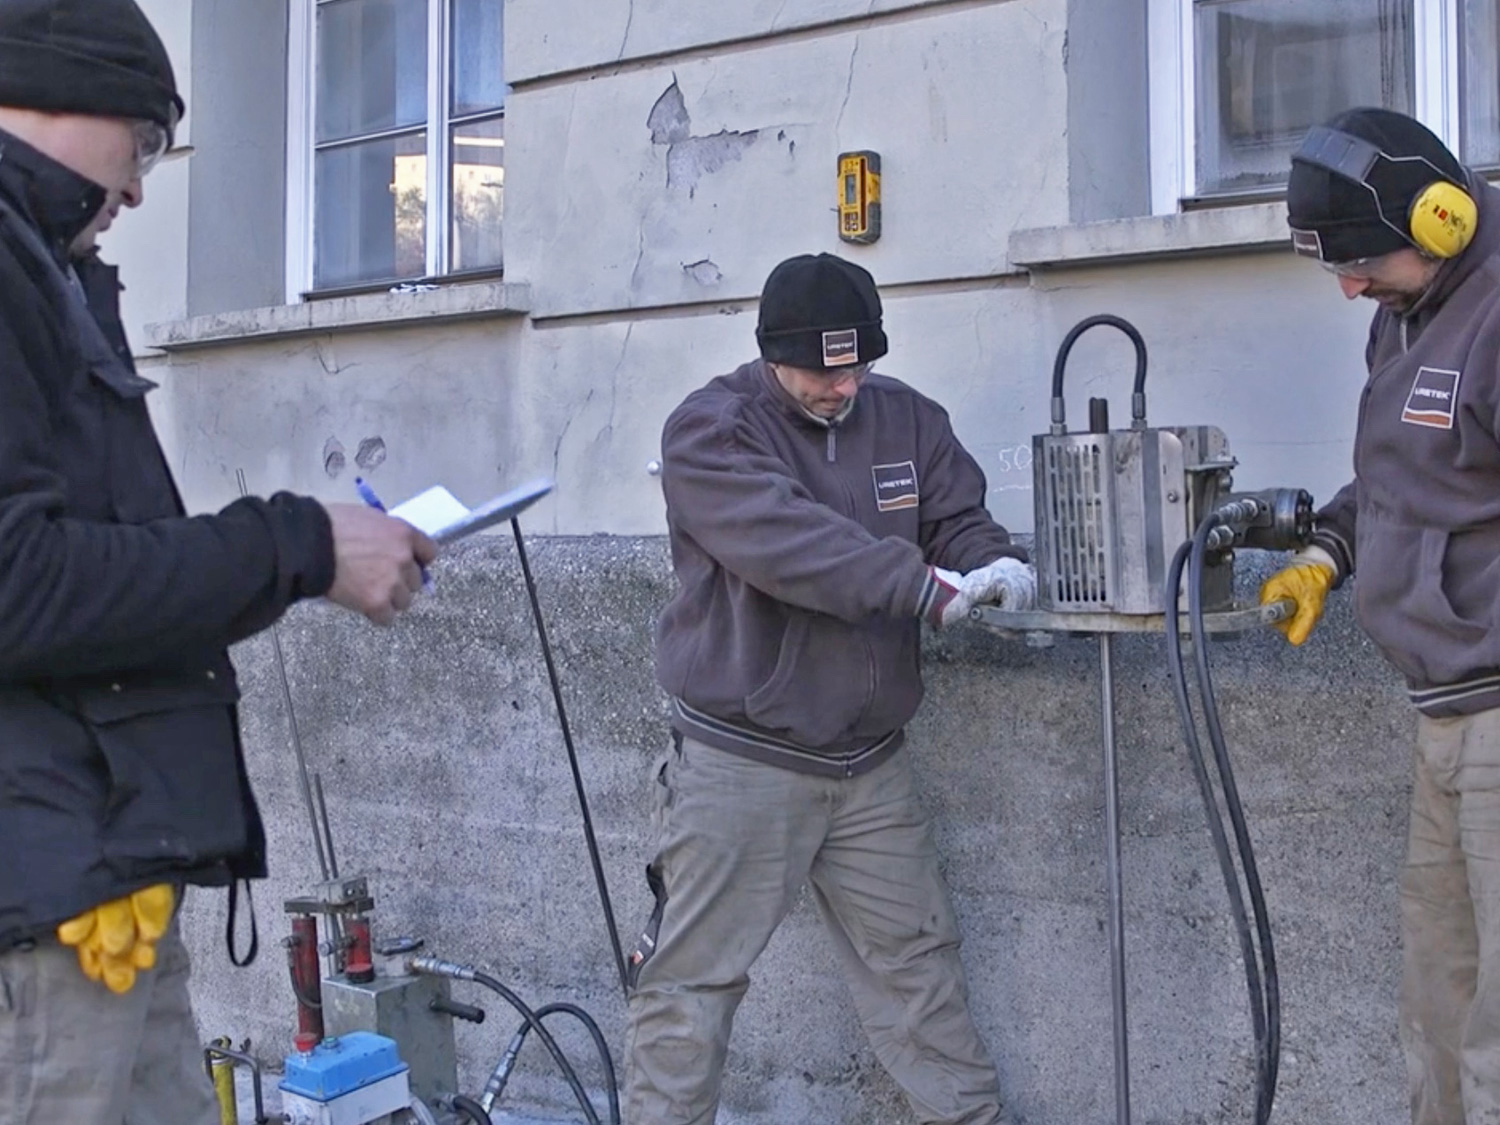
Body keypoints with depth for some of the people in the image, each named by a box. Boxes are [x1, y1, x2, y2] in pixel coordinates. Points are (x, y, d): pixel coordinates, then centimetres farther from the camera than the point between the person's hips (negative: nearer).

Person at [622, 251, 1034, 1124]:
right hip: (742, 764, -5)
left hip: (871, 765, 5)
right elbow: (789, 541, -26)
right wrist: (924, 585, -33)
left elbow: (959, 519, 4)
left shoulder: (907, 419, 6)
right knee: (692, 981, 2)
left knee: (918, 963, 15)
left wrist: (995, 564, -20)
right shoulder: (709, 431, -12)